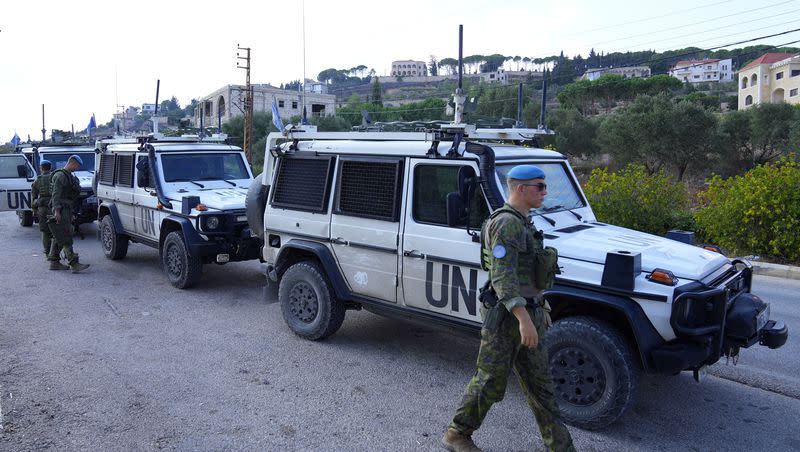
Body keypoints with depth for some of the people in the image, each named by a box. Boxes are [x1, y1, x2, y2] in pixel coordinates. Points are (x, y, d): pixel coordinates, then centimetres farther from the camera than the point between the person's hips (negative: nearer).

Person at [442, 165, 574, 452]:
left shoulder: (521, 222, 14)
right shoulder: (506, 223, -18)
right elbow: (502, 276, -26)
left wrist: (538, 309, 24)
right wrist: (523, 318, -32)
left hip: (526, 314, 10)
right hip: (507, 317, -10)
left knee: (539, 384, 14)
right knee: (490, 383, 3)